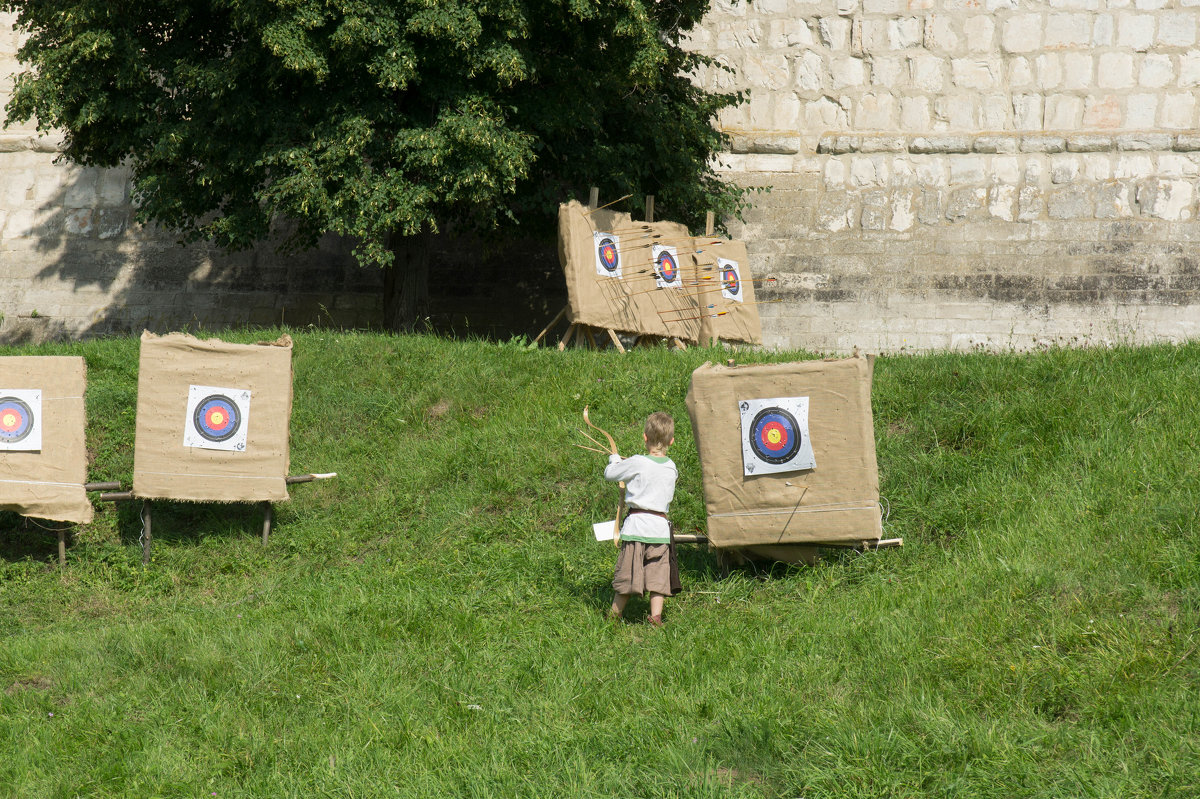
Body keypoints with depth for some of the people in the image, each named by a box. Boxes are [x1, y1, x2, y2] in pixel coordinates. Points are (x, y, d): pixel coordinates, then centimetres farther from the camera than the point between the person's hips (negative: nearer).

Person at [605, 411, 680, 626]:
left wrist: (615, 459, 24)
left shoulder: (637, 463, -10)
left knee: (627, 573, 4)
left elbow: (609, 474, 1)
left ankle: (615, 614, 14)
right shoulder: (671, 469, 5)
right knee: (658, 573, 6)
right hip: (661, 526, 3)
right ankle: (656, 615, 1)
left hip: (637, 525, -3)